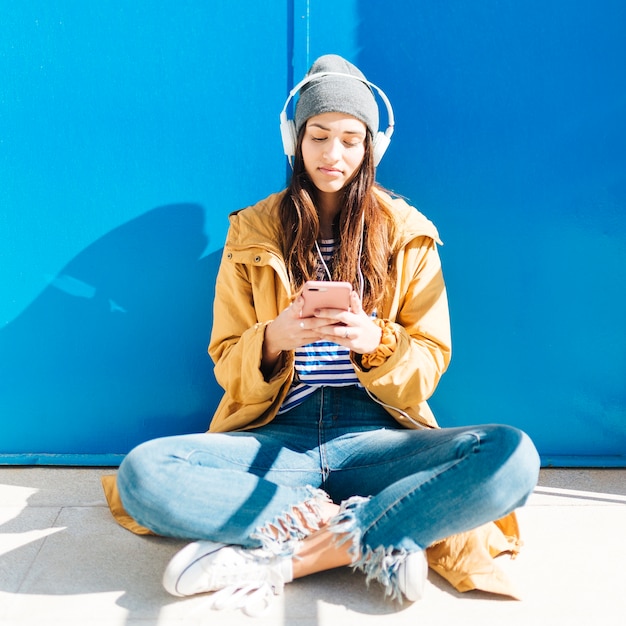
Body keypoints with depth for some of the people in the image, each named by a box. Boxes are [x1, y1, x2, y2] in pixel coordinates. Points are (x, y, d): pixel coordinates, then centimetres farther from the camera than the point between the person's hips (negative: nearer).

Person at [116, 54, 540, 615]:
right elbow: (227, 366, 6)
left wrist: (375, 341, -18)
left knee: (512, 456, -29)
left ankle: (280, 560, -26)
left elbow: (430, 363, 5)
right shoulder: (252, 233, 8)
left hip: (374, 436, 1)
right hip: (277, 437, 0)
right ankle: (370, 541, -22)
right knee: (142, 473, -28)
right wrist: (274, 339, -17)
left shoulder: (408, 234, 8)